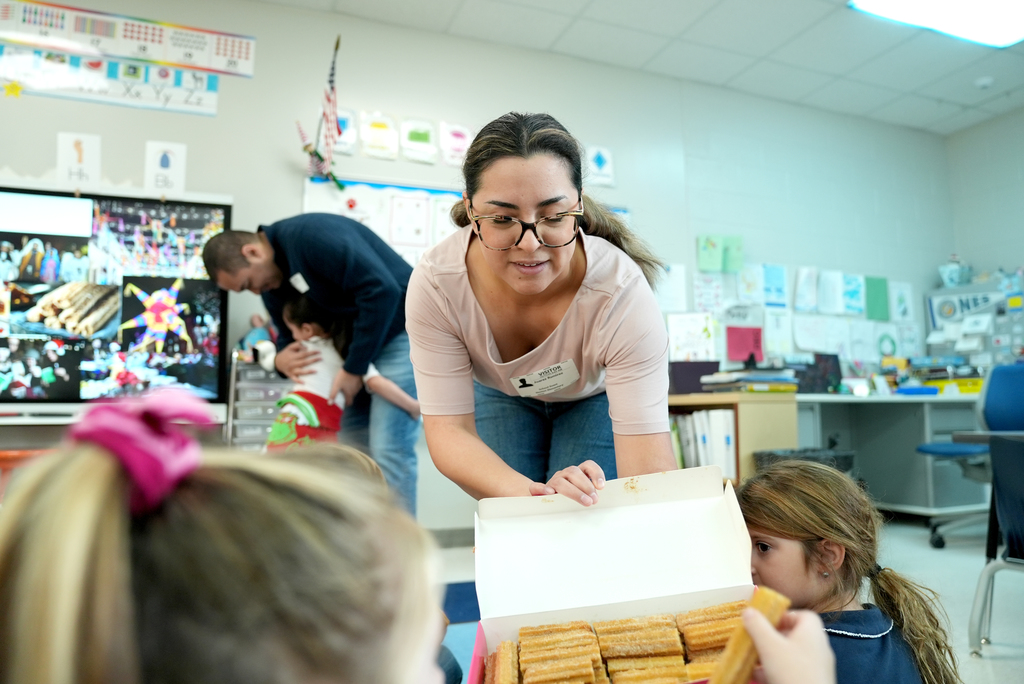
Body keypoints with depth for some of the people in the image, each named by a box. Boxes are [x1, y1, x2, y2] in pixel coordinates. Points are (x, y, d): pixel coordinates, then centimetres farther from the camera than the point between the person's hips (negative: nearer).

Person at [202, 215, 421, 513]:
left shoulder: (309, 235, -22)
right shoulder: (273, 284, 7)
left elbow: (382, 289, -29)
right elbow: (291, 336, 17)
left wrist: (354, 368, -22)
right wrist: (282, 359, -10)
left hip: (404, 328, -9)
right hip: (363, 336, 9)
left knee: (388, 448, -13)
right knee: (353, 439, 11)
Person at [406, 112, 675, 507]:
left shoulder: (621, 293, -38)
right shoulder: (435, 283, -33)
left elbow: (650, 470, -39)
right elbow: (449, 430, -32)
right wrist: (533, 493, -50)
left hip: (597, 396, -1)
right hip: (500, 394, 1)